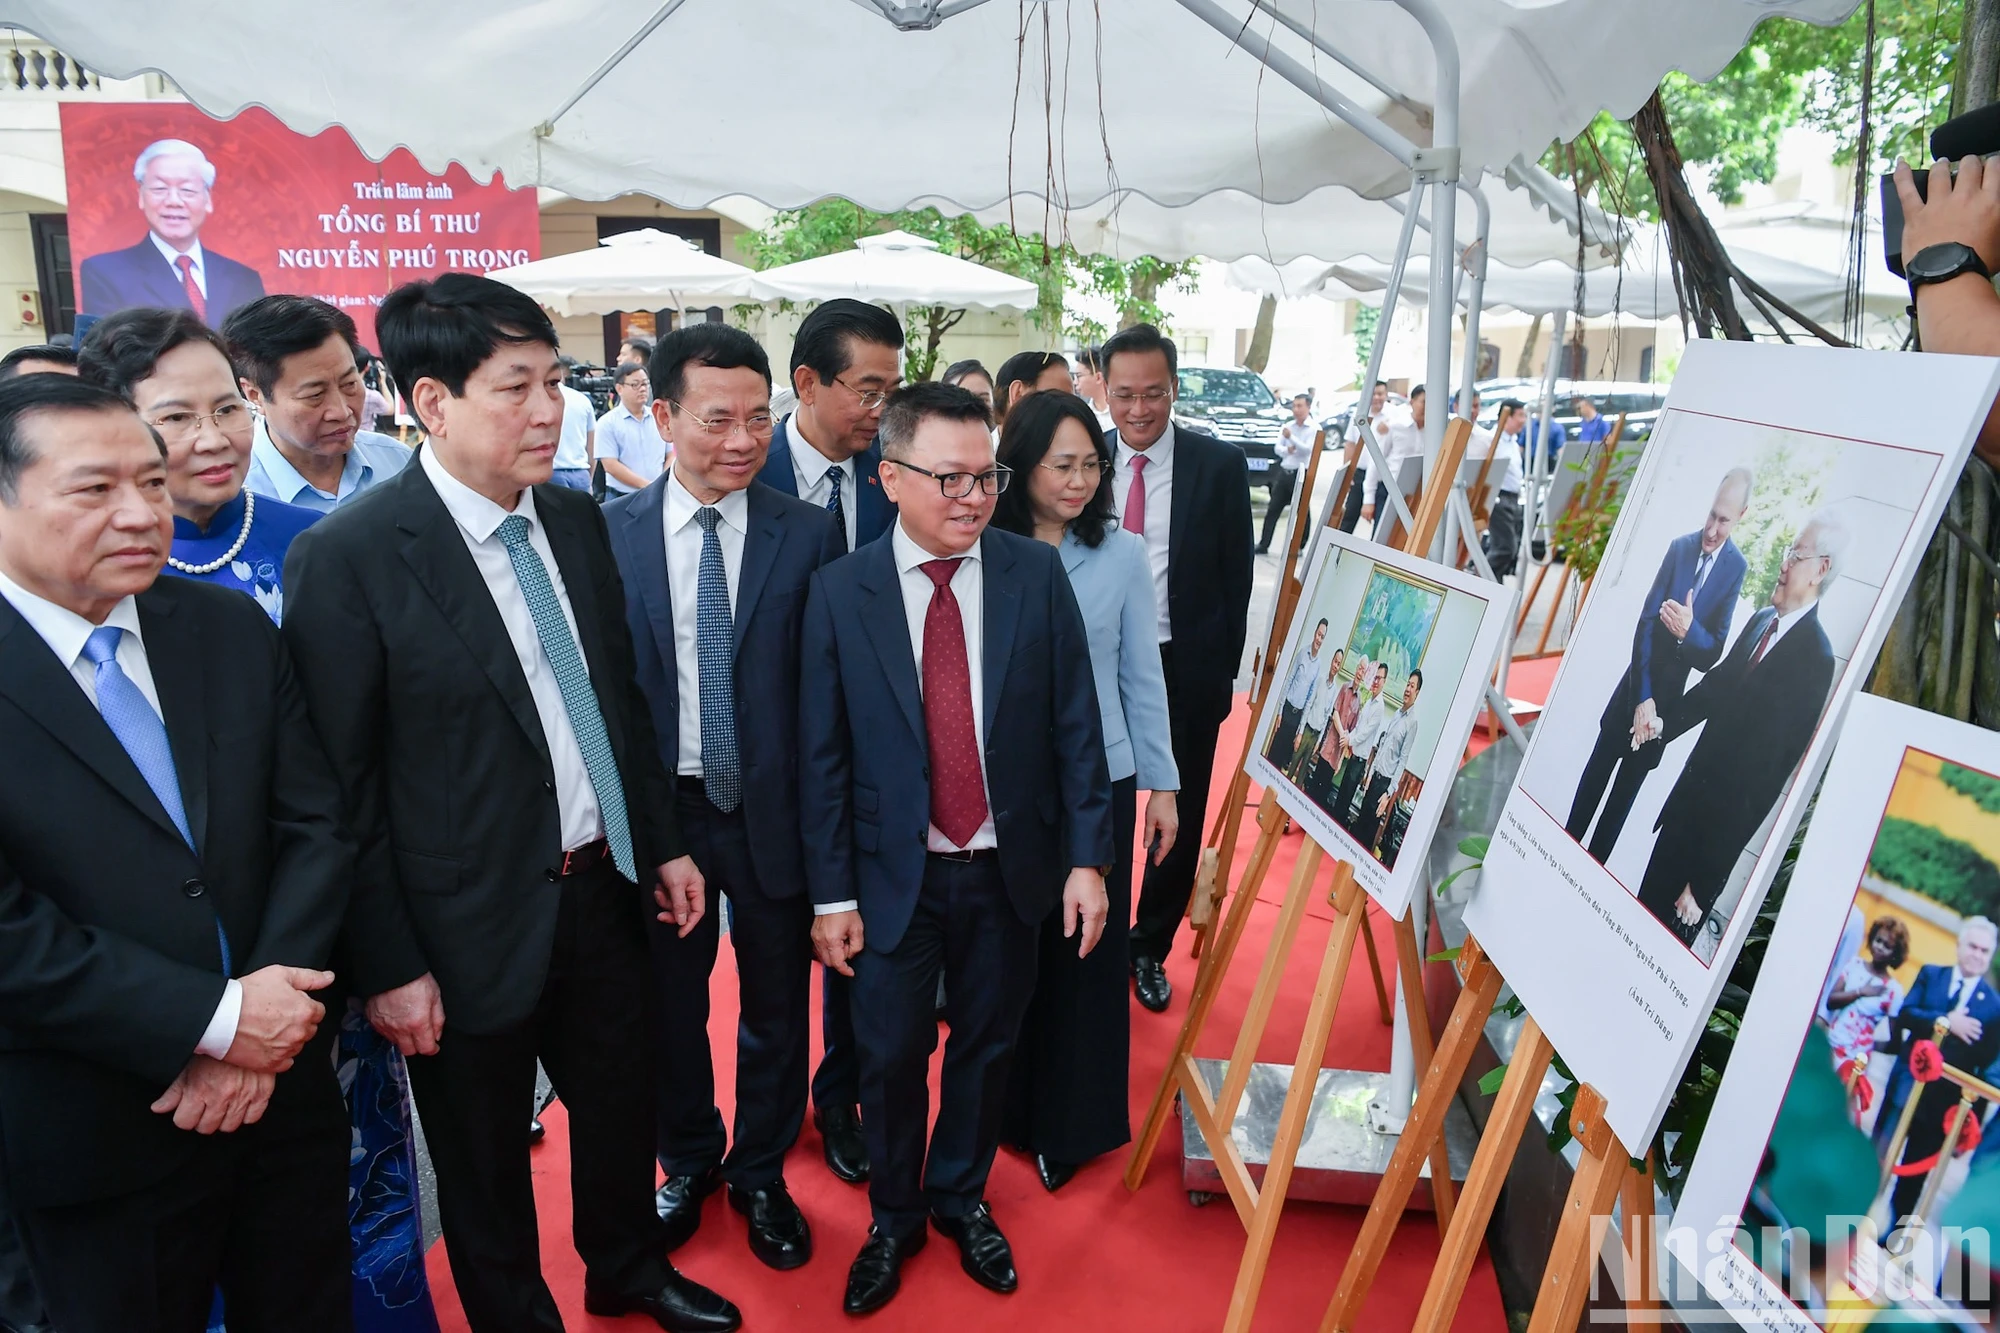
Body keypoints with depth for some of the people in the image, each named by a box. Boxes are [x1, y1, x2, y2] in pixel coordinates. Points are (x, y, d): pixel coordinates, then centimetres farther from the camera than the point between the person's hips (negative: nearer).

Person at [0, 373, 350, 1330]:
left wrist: (259, 1038, -11)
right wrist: (216, 1021, -19)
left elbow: (315, 823, -1)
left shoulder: (234, 630, 1)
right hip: (98, 1142, -4)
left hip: (285, 1095, 4)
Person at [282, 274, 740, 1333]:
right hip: (473, 926, -5)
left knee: (621, 1105, 24)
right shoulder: (347, 557, -18)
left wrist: (662, 845, 12)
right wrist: (388, 967, -12)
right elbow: (340, 787, -15)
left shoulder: (576, 520, 1)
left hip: (603, 890, 6)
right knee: (485, 1166, 17)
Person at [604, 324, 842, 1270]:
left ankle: (761, 1174, 39)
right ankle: (689, 1162, 43)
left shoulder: (808, 535, -7)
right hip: (657, 809, 1)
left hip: (773, 810, 0)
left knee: (776, 1006, 15)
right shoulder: (609, 533, -5)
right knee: (671, 1004, 19)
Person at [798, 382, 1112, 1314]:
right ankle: (894, 1217, 37)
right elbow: (822, 755, -6)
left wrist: (1086, 857, -5)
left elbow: (1075, 724, -3)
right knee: (890, 1056, 12)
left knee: (986, 1046, 18)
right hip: (895, 876, -1)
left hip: (1010, 869, 2)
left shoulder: (1036, 573, -6)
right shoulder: (839, 591, -8)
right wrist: (831, 894, -6)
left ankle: (961, 1198, 42)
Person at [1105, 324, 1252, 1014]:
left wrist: (1224, 668, -4)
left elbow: (1236, 574, -1)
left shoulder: (1220, 465, -6)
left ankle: (1150, 946, 30)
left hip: (1187, 669, 0)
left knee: (1182, 815, 10)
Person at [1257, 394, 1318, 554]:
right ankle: (1263, 545, 7)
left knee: (1302, 513, 4)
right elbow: (1278, 448, 7)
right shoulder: (1287, 426, 11)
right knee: (1272, 510, 3)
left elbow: (1308, 449, -14)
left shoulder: (1314, 428, -4)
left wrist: (1291, 437, -22)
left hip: (1302, 475, -5)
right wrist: (1286, 450, -15)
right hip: (1284, 473, 5)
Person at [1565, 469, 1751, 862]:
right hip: (1637, 680, 1)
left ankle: (1594, 865, 21)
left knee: (1627, 787, 10)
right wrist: (1642, 696, -18)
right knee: (1597, 770, 10)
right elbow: (1646, 620, -10)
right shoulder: (1679, 547, -6)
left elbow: (1714, 652, -8)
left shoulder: (1736, 568, -9)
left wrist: (1690, 631, -32)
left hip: (1669, 696, -1)